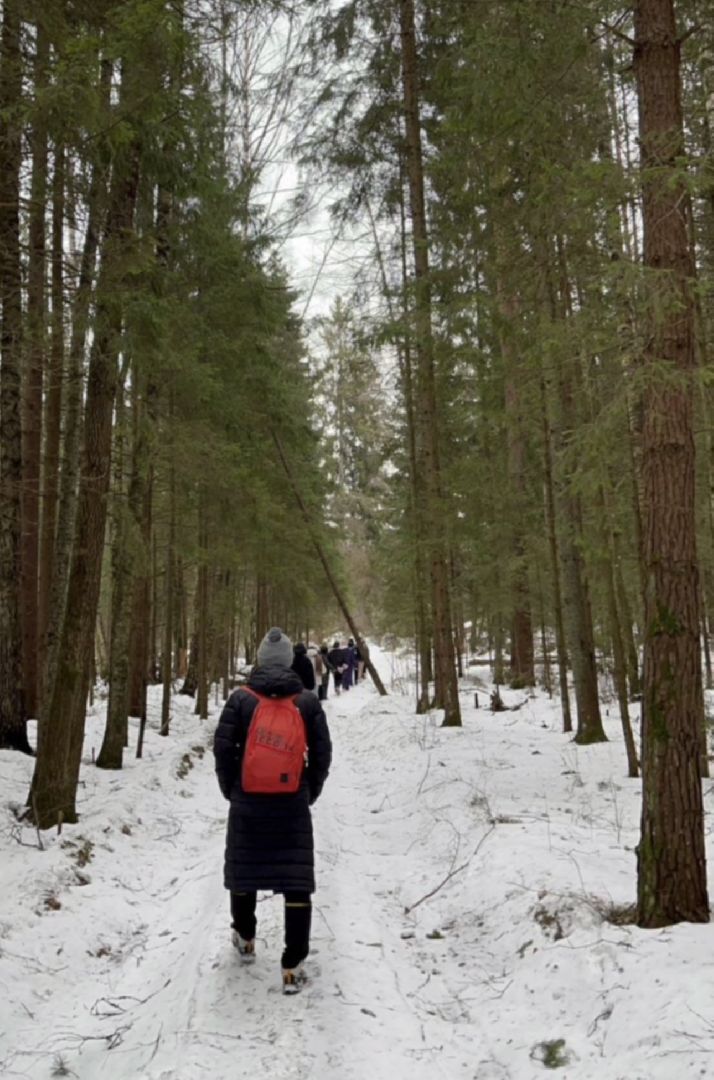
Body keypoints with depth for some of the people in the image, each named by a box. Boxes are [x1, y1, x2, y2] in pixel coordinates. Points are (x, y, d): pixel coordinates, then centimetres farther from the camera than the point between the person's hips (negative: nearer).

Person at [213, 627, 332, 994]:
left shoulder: (241, 698, -6)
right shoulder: (307, 701, -3)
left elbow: (223, 746, -7)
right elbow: (322, 753, -1)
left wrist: (230, 789, 8)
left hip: (247, 802, 1)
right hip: (292, 805, 0)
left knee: (244, 868, 21)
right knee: (296, 881, 3)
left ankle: (246, 939, 40)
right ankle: (292, 967, -1)